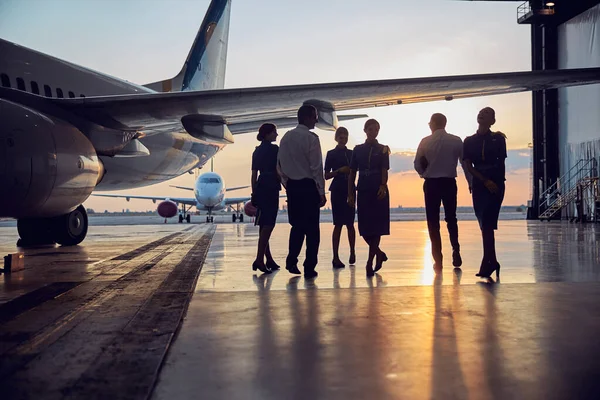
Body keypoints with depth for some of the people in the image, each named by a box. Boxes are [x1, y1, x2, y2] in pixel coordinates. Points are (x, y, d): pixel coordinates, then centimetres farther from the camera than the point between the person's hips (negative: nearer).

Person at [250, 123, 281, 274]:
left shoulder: (257, 151, 14)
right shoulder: (274, 149, -7)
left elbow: (254, 175, 14)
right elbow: (279, 171, -10)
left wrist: (254, 194, 16)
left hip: (260, 189, 8)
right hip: (271, 189, -8)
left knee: (264, 225, 10)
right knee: (268, 225, -9)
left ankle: (269, 259, 17)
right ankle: (259, 259, -16)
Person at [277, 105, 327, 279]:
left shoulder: (286, 137, 7)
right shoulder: (311, 138, -13)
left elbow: (280, 165, 10)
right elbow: (316, 167, -13)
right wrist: (321, 192, -8)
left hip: (292, 186, 6)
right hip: (308, 186, -6)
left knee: (297, 225, 17)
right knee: (311, 228, 2)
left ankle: (291, 262, 16)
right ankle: (309, 268, 6)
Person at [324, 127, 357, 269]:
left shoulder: (351, 153, 12)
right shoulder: (331, 154, 2)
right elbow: (326, 175, -1)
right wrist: (339, 170, -15)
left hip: (349, 191, 3)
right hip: (337, 191, -3)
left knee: (350, 223, 5)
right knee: (338, 224, -5)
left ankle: (352, 252, 21)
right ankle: (335, 257, -3)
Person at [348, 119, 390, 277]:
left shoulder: (382, 149, 3)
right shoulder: (358, 150, 9)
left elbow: (384, 171, -7)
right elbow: (352, 173, 9)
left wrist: (383, 187, -25)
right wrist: (350, 194, 3)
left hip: (378, 192, -2)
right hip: (363, 191, 3)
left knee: (376, 226, -3)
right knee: (364, 227, 1)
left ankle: (370, 263, 1)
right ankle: (379, 254, 24)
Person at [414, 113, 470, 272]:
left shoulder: (425, 142, -4)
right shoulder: (456, 141, -2)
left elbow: (417, 165, -3)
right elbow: (466, 163, -3)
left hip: (431, 184, -1)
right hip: (450, 183, 1)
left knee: (433, 222, 5)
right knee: (451, 218, 18)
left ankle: (438, 260, 3)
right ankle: (456, 252, 9)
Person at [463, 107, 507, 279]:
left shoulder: (498, 139, 3)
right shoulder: (469, 141, 7)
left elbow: (501, 163, 6)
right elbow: (468, 166, 0)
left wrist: (499, 183, 0)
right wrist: (486, 181, -11)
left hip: (496, 185, -3)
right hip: (479, 185, 3)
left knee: (487, 224, -12)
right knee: (485, 225, 5)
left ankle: (486, 264, -13)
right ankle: (493, 262, 15)